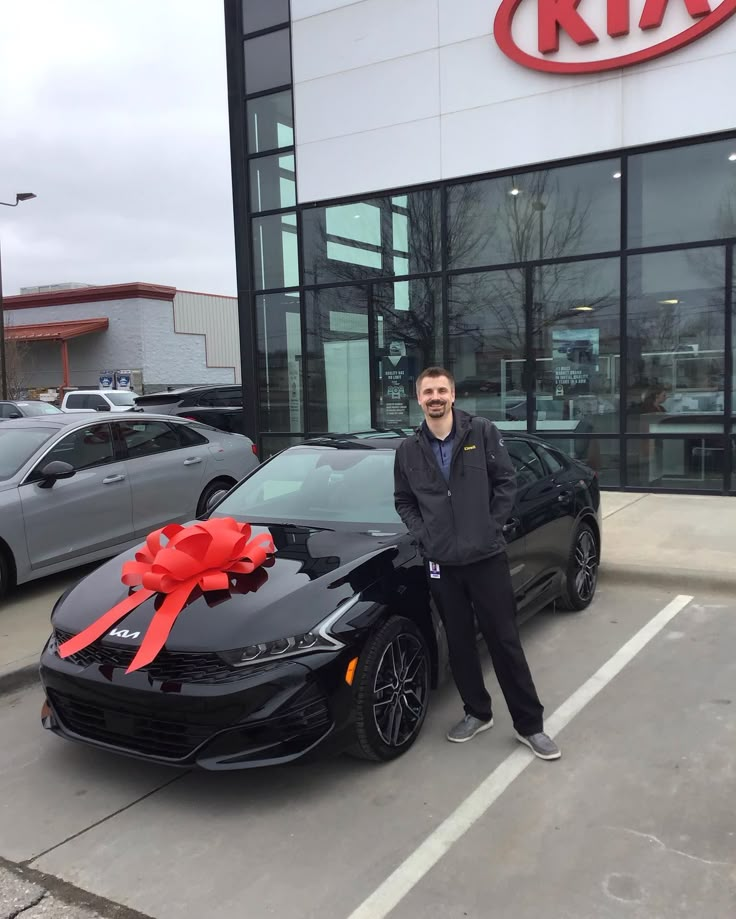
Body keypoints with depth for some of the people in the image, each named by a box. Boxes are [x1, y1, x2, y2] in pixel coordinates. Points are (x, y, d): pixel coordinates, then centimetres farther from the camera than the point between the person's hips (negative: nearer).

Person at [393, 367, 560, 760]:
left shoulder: (483, 432, -3)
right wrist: (422, 534, -1)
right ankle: (477, 713, 32)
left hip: (487, 556, -2)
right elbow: (403, 501, 12)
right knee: (459, 643, 13)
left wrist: (492, 527, -7)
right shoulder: (408, 450, 4)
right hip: (441, 563, 3)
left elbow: (506, 482, -2)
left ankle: (529, 725, 16)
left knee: (505, 641, 3)